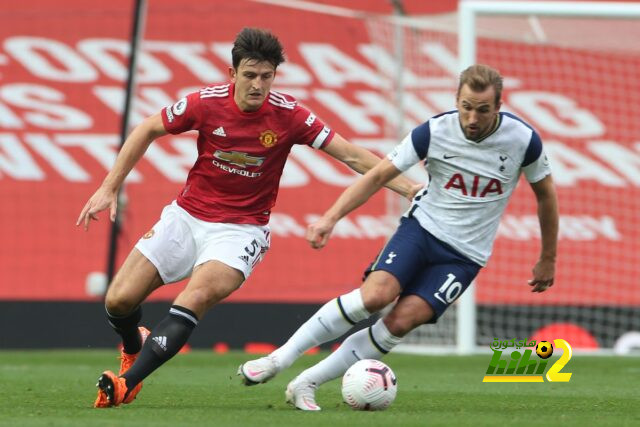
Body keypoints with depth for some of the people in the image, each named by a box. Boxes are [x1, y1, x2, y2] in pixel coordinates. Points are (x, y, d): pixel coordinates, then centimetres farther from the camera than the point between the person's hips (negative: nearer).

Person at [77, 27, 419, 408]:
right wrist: (110, 188, 1)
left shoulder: (288, 115, -13)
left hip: (240, 230, -2)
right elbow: (147, 131, 4)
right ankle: (135, 346, 33)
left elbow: (351, 155, -8)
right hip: (187, 216, 2)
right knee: (118, 301, -4)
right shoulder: (206, 103, -11)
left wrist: (407, 187, -16)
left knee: (196, 298, -30)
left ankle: (125, 384, -30)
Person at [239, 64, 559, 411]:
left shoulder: (523, 139, -12)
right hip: (422, 226, 0)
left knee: (402, 320, -19)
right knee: (375, 294, -27)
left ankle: (307, 384, -10)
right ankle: (278, 359, -15)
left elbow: (545, 193, 5)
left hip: (464, 255, 0)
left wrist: (547, 260, 12)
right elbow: (378, 175, -5)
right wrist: (331, 216, -17)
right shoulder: (434, 131, -13)